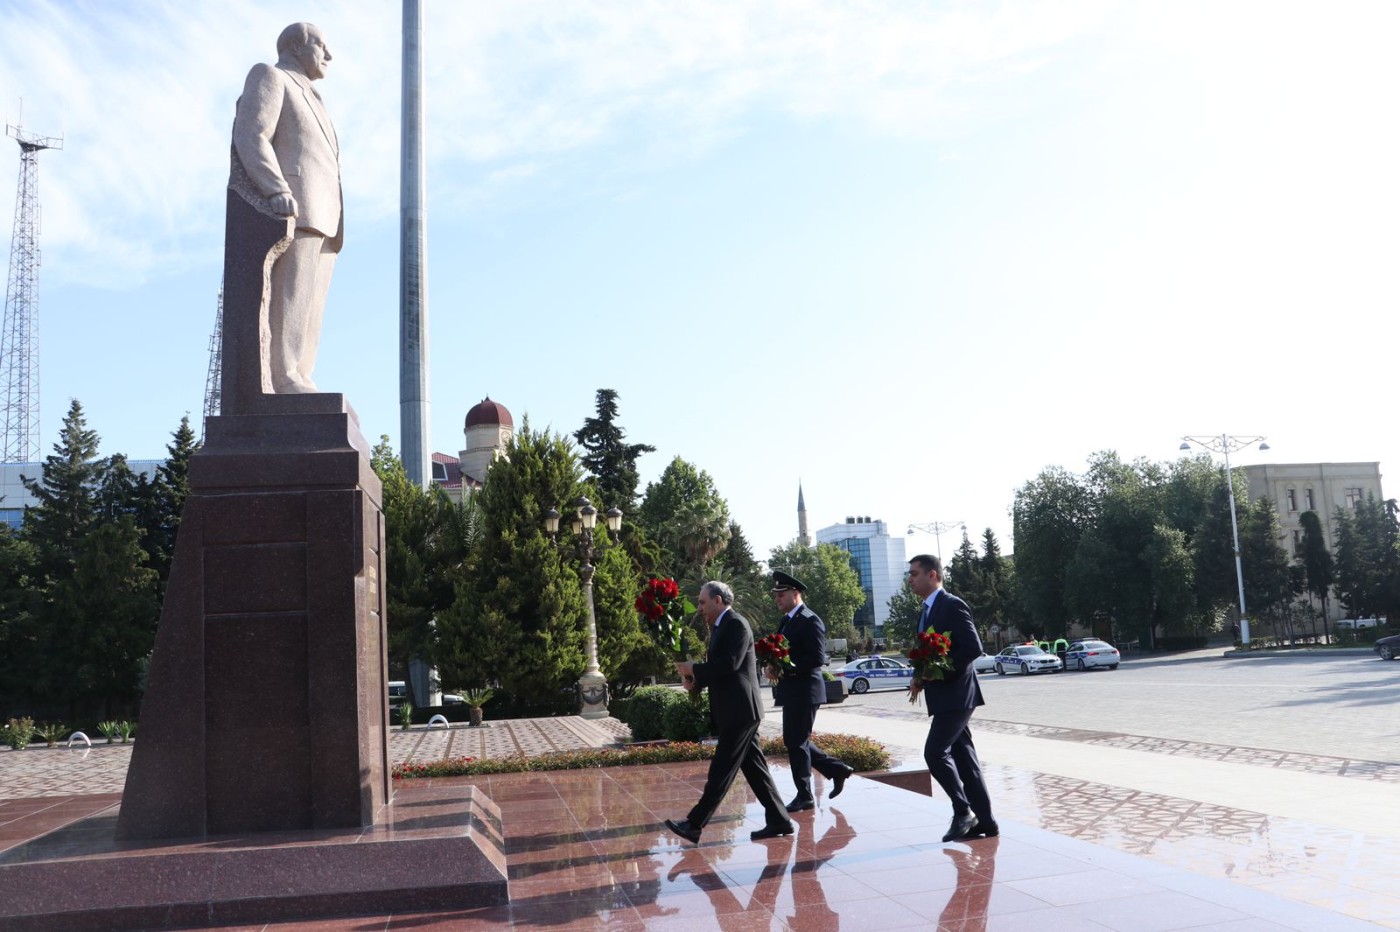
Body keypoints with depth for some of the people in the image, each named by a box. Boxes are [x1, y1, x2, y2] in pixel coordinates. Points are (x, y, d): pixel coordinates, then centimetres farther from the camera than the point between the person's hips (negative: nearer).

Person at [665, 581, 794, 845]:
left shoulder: (736, 624, -13)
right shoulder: (719, 627, 17)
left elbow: (730, 664, -23)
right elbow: (719, 667, 20)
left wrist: (694, 669, -15)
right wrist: (696, 681, 2)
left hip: (740, 710, -10)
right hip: (736, 711, 10)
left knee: (722, 768, -6)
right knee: (753, 766, 11)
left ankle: (694, 825, -4)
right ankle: (778, 821, 16)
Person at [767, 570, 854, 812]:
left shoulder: (810, 621, -13)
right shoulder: (786, 621, 15)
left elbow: (817, 658, -21)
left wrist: (783, 667, -21)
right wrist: (771, 665, -3)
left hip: (804, 690, -9)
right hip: (791, 691, 9)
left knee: (796, 741, -3)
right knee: (795, 741, 14)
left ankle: (804, 796, 9)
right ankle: (837, 769, 26)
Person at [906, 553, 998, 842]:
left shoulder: (952, 606, -13)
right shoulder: (928, 610, 16)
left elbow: (973, 648, -20)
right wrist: (922, 678, 6)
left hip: (956, 694, -9)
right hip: (943, 694, 9)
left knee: (935, 752, -12)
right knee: (963, 757, 10)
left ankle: (963, 811, 0)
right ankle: (984, 822, 15)